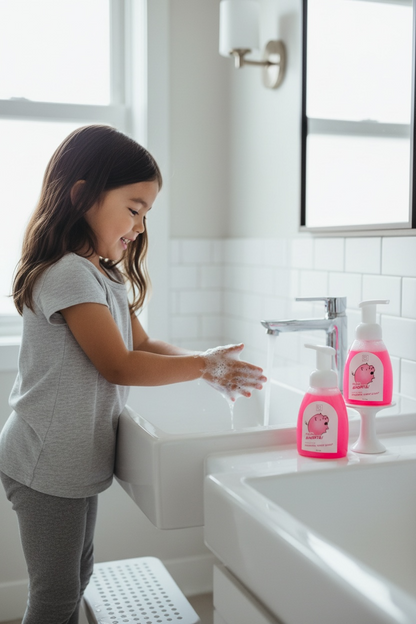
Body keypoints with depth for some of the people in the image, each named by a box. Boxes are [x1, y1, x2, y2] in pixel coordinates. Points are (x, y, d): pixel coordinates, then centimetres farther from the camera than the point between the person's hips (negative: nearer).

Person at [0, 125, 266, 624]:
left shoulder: (107, 275, 10)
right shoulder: (68, 273, -22)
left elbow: (142, 344, 7)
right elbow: (118, 366, -24)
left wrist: (207, 361, -9)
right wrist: (203, 366, -19)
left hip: (77, 460, 10)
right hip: (46, 468, -10)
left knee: (76, 578, 22)